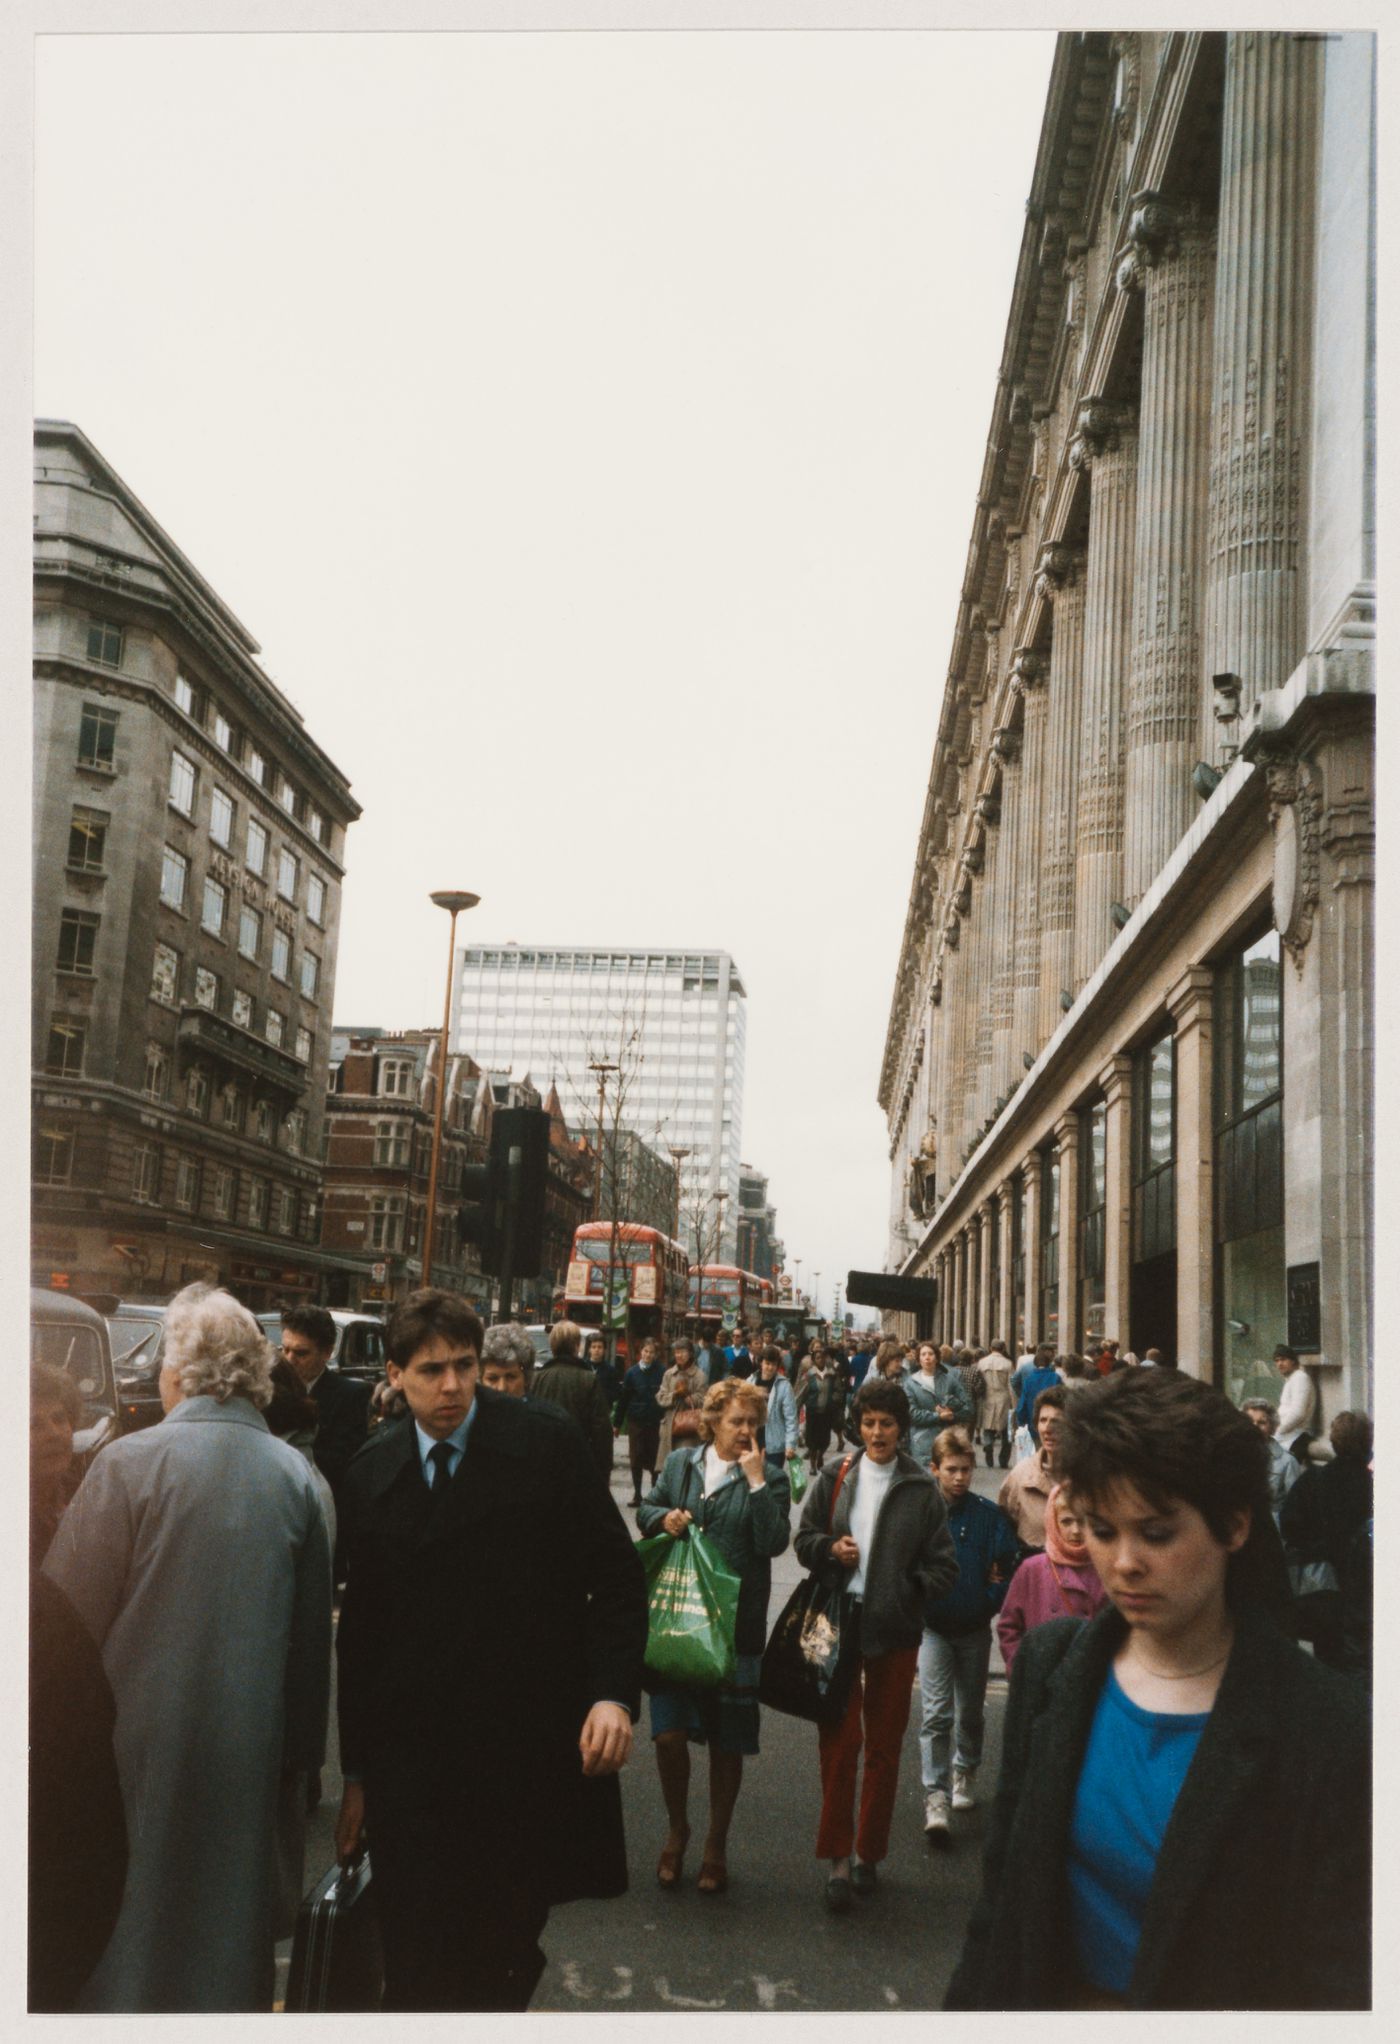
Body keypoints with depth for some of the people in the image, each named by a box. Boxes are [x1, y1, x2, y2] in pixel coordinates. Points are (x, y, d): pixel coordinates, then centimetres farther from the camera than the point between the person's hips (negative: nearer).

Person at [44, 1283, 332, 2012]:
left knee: (116, 1929, 13)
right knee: (231, 1927, 18)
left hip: (142, 1742, -3)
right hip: (250, 1750, 3)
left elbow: (66, 1615, -12)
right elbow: (312, 1631, 4)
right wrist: (299, 1753, 15)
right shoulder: (295, 1474, -3)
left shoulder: (131, 1462, -15)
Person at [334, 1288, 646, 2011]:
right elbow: (359, 1630, 10)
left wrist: (615, 1693, -14)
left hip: (533, 1754, -1)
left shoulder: (546, 1441, -4)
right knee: (417, 1970, 2)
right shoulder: (371, 1472, 5)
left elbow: (615, 1575, -2)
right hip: (414, 1767, 2)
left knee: (506, 1961, 10)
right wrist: (357, 1774, 10)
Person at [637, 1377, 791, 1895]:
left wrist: (756, 1482, -17)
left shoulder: (769, 1478, -1)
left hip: (736, 1624, -1)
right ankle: (677, 1829, 23)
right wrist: (664, 1518, -5)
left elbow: (774, 1542, -13)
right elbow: (646, 1510, 17)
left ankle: (716, 1845, 28)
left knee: (726, 1743, 8)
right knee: (669, 1733, -4)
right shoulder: (680, 1463, 7)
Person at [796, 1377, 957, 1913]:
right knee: (838, 1741, -3)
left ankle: (868, 1854, 24)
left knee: (884, 1747, 9)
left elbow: (944, 1565, 2)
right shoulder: (834, 1478, 4)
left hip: (895, 1629, 0)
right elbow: (804, 1538, 10)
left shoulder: (921, 1489, -1)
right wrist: (830, 1548, -9)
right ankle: (838, 1857, 7)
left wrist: (910, 1591, -11)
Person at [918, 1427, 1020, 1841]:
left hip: (975, 1628, 2)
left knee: (971, 1712, 17)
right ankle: (936, 1797, -9)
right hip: (934, 1629, -2)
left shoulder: (988, 1514, -4)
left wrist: (992, 1601, -14)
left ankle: (965, 1775, 38)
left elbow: (1006, 1565, -2)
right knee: (936, 1714, -10)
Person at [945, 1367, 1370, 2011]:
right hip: (1051, 1995, 4)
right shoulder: (1052, 1661, -8)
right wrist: (975, 2004, 0)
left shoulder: (1328, 1727, -20)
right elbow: (1005, 1881, 1)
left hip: (1216, 2008, -3)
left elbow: (1335, 1977, -16)